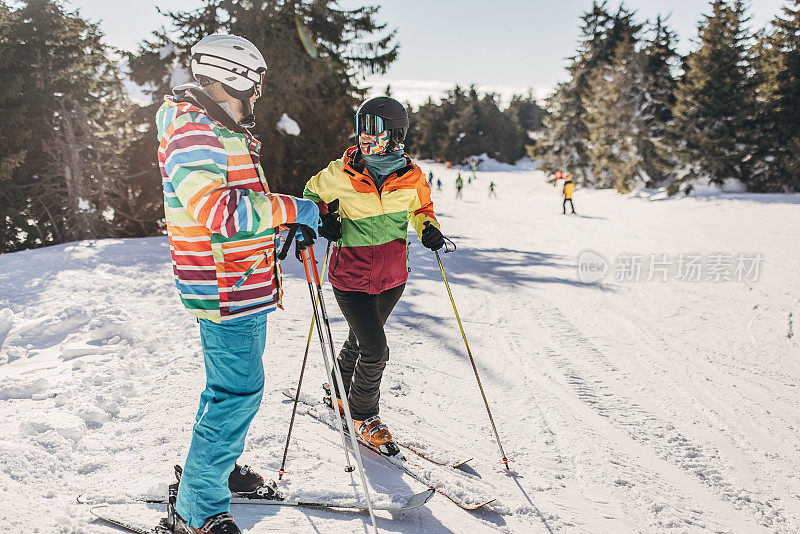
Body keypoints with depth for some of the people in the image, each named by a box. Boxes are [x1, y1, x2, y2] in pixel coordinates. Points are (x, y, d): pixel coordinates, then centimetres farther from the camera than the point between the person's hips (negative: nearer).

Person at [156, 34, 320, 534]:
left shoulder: (224, 132, 18)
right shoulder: (193, 136, -17)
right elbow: (219, 209, -29)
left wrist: (287, 229, 15)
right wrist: (297, 210, -23)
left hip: (246, 285, 11)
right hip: (226, 289, -11)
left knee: (233, 383, 21)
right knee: (239, 390, -7)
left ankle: (218, 466, 40)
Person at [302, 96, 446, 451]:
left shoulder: (412, 177, -5)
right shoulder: (340, 174, -13)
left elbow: (421, 209, 14)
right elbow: (313, 193, 7)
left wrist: (428, 228, -6)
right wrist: (320, 218, -12)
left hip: (392, 277, 4)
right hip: (352, 278, -4)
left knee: (361, 339, 20)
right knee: (375, 349, -7)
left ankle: (342, 393, 47)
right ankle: (363, 416, 18)